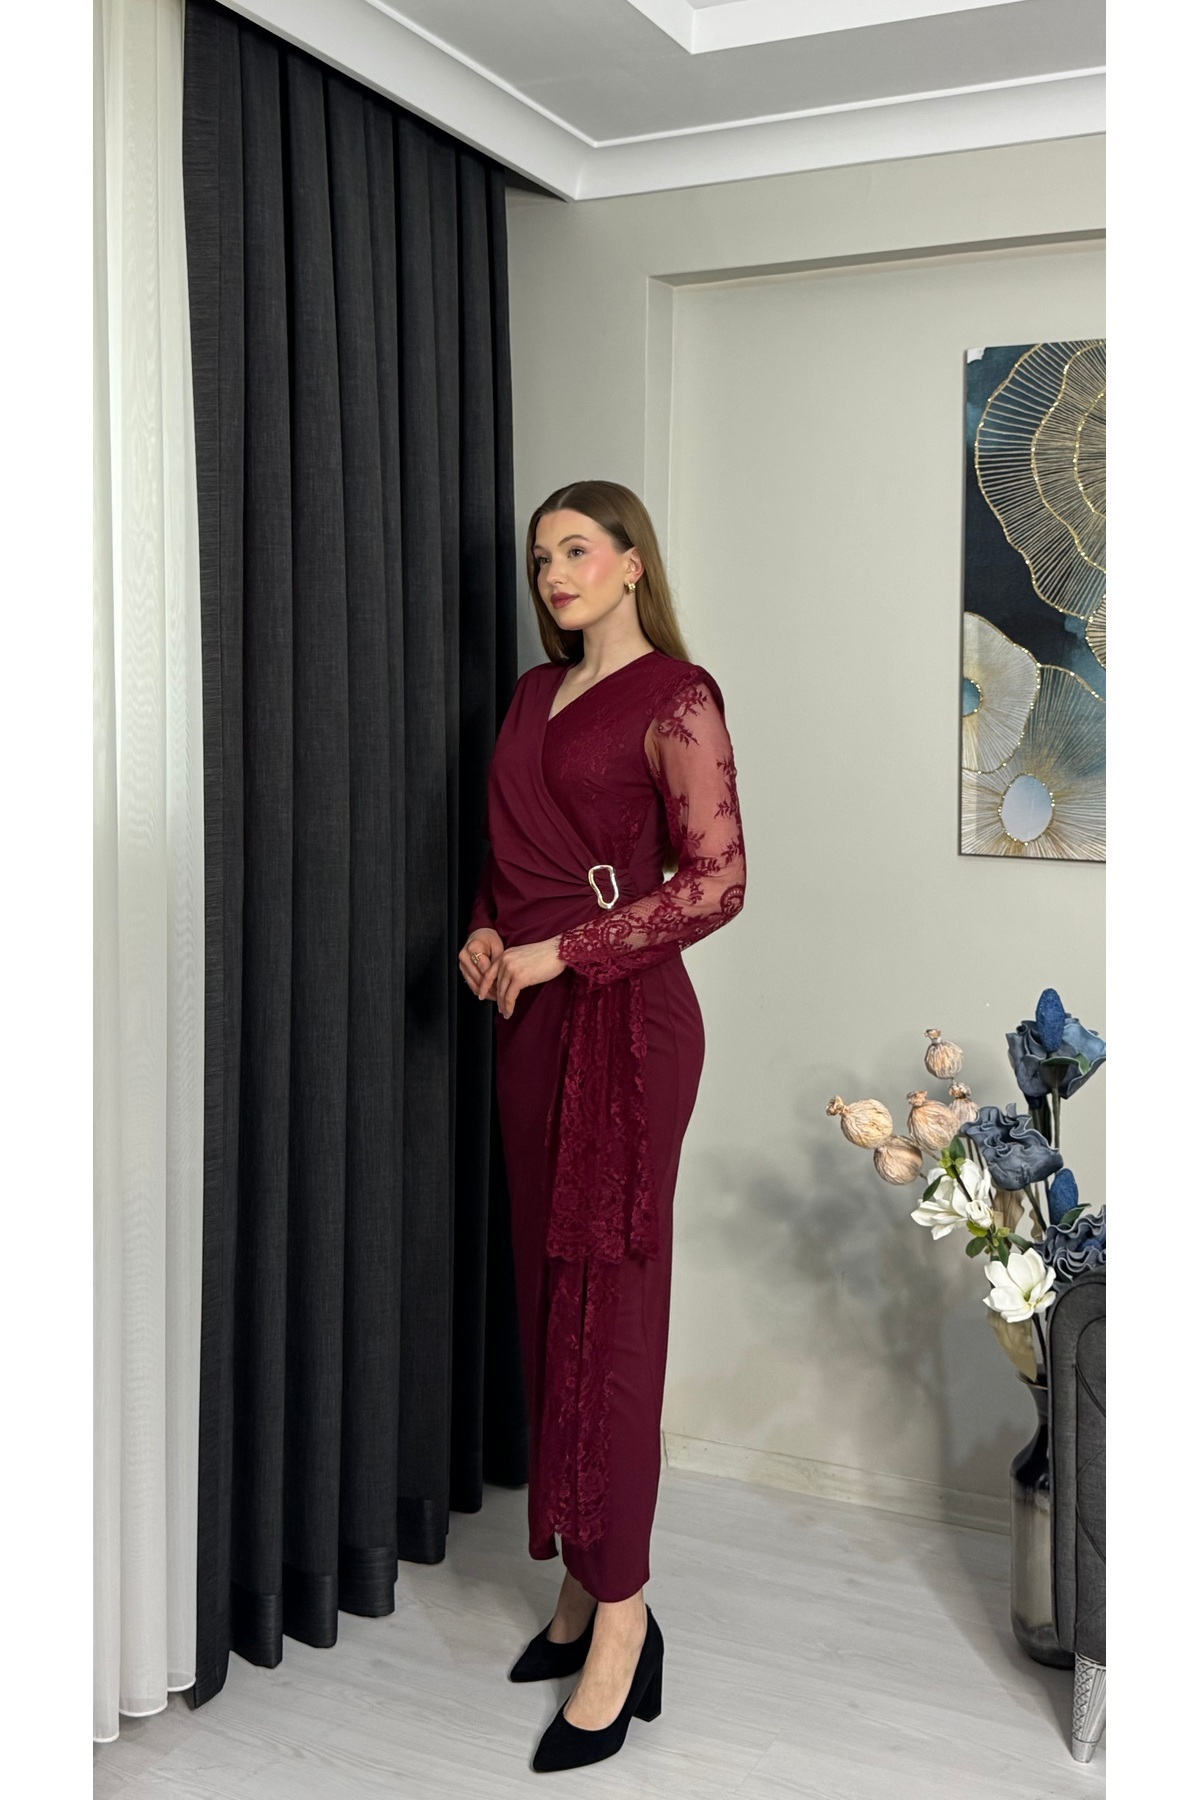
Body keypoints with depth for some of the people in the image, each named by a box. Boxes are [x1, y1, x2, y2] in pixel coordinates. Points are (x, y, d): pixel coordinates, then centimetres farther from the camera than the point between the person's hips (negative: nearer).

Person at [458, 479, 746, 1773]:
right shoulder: (535, 693, 16)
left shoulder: (674, 697, -7)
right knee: (547, 1293, 10)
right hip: (530, 1018, 8)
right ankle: (583, 1580, 22)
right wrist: (484, 932, 4)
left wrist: (560, 950, -15)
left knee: (606, 1306, -5)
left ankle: (620, 1617, 5)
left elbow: (717, 880, -14)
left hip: (622, 1017, -8)